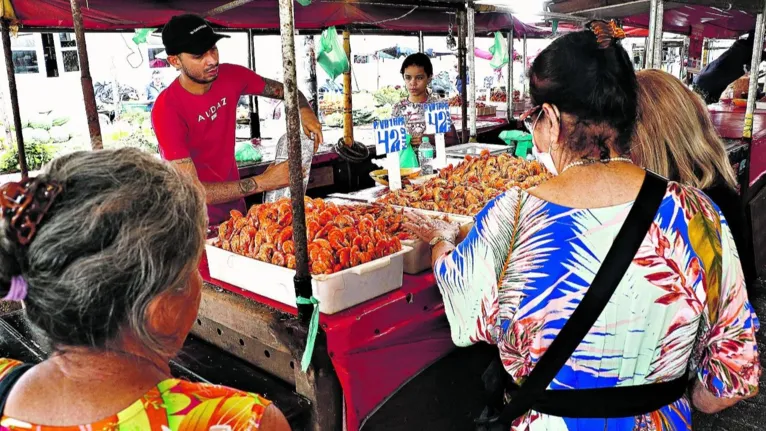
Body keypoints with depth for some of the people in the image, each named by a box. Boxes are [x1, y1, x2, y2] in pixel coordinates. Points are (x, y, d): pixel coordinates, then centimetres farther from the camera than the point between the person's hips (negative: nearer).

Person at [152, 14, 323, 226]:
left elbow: (282, 89, 3)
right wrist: (261, 183, -36)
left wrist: (304, 110, -19)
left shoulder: (231, 76, -12)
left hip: (234, 203, 5)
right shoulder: (167, 110, -27)